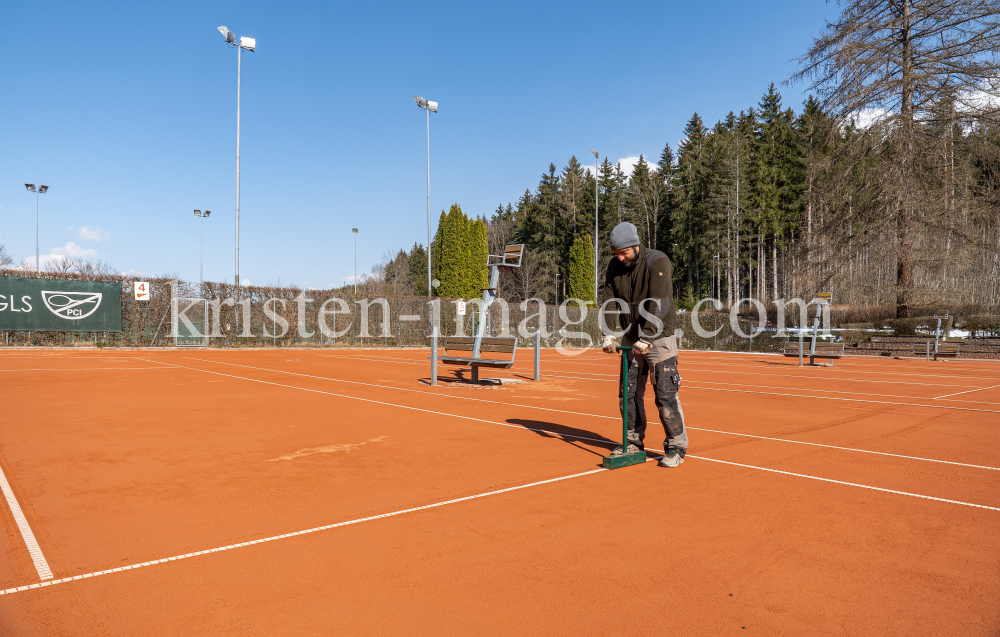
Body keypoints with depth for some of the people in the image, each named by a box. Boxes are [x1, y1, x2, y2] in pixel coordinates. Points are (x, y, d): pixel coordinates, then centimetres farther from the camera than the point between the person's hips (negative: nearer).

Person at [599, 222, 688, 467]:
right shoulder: (615, 266, 3)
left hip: (659, 338, -6)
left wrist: (646, 338, -29)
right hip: (631, 339, 6)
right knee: (628, 394, 8)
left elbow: (659, 306, -24)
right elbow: (610, 302, 0)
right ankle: (633, 442, 22)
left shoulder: (658, 262, -16)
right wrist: (608, 333, -13)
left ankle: (676, 447, 6)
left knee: (666, 395, -7)